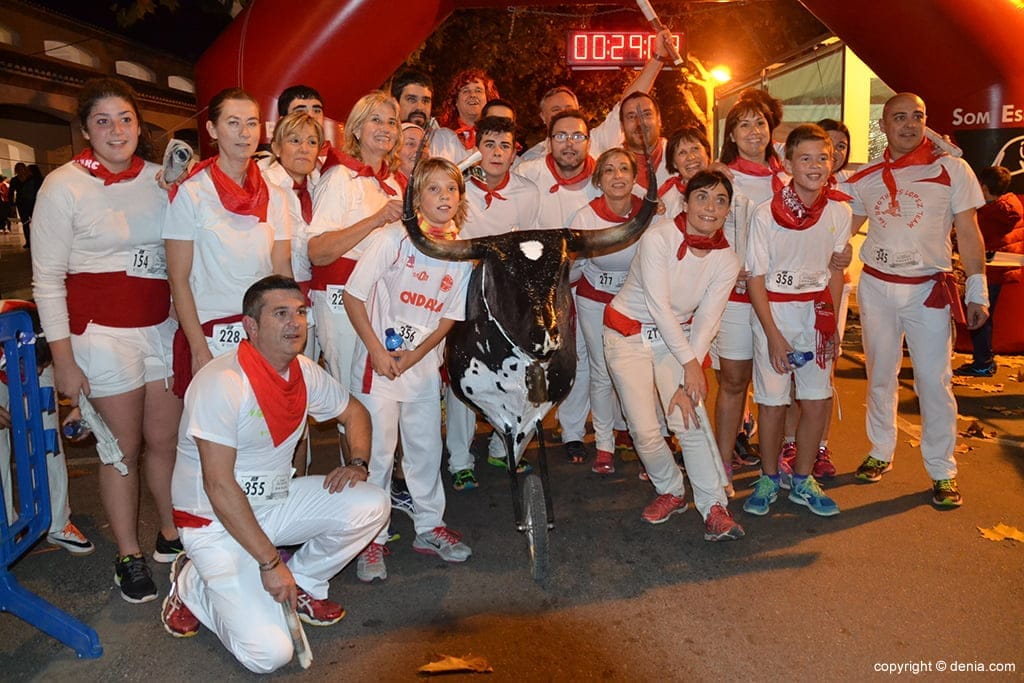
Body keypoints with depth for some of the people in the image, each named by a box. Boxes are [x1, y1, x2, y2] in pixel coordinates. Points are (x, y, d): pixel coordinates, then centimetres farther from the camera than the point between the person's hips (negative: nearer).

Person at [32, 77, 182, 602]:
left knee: (166, 439, 11)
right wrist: (62, 359, -9)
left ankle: (172, 535, 29)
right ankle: (128, 556, 20)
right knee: (123, 447, 4)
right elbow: (47, 280, -6)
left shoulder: (159, 179, 6)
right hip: (103, 332, -4)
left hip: (163, 326, 4)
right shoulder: (64, 186, -5)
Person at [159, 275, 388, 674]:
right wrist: (270, 561, -22)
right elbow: (219, 486, -24)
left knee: (370, 505, -14)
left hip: (275, 503, 7)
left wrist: (357, 463, -4)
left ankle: (302, 585, 9)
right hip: (216, 522, -7)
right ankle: (193, 585, 10)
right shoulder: (223, 383, -24)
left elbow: (354, 412, 17)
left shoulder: (305, 373, -2)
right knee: (268, 653, -17)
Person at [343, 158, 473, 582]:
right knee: (377, 448, 0)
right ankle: (371, 539, 14)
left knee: (426, 446, 12)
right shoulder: (392, 239, -11)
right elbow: (353, 296, -9)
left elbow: (450, 316, 4)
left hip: (424, 361, 4)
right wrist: (377, 352, -13)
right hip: (378, 359, -4)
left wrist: (414, 356, -8)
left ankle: (430, 526, 28)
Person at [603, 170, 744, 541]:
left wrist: (686, 384, -14)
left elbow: (706, 322, -7)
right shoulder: (658, 237, -20)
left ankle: (714, 507, 5)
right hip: (629, 334, -3)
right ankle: (670, 492, 21)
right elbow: (658, 306, -21)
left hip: (677, 336, 3)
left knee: (691, 423, -11)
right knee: (644, 430, -5)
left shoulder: (726, 260, -6)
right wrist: (690, 364, -19)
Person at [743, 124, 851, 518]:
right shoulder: (767, 213, -13)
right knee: (773, 400, 2)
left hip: (817, 311, 3)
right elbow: (755, 277, -9)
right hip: (774, 311, -3)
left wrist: (831, 322, 2)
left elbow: (835, 271, 8)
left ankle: (802, 481, 23)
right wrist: (773, 334, -12)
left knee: (818, 401, 5)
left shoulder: (839, 211, -3)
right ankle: (769, 478, 22)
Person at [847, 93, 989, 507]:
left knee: (934, 381, -2)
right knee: (879, 375, 12)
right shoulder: (865, 178, 6)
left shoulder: (951, 169, -3)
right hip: (876, 287, 3)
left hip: (928, 289, -3)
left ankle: (942, 471, 11)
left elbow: (968, 233, -2)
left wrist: (977, 291, -6)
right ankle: (881, 453, 27)